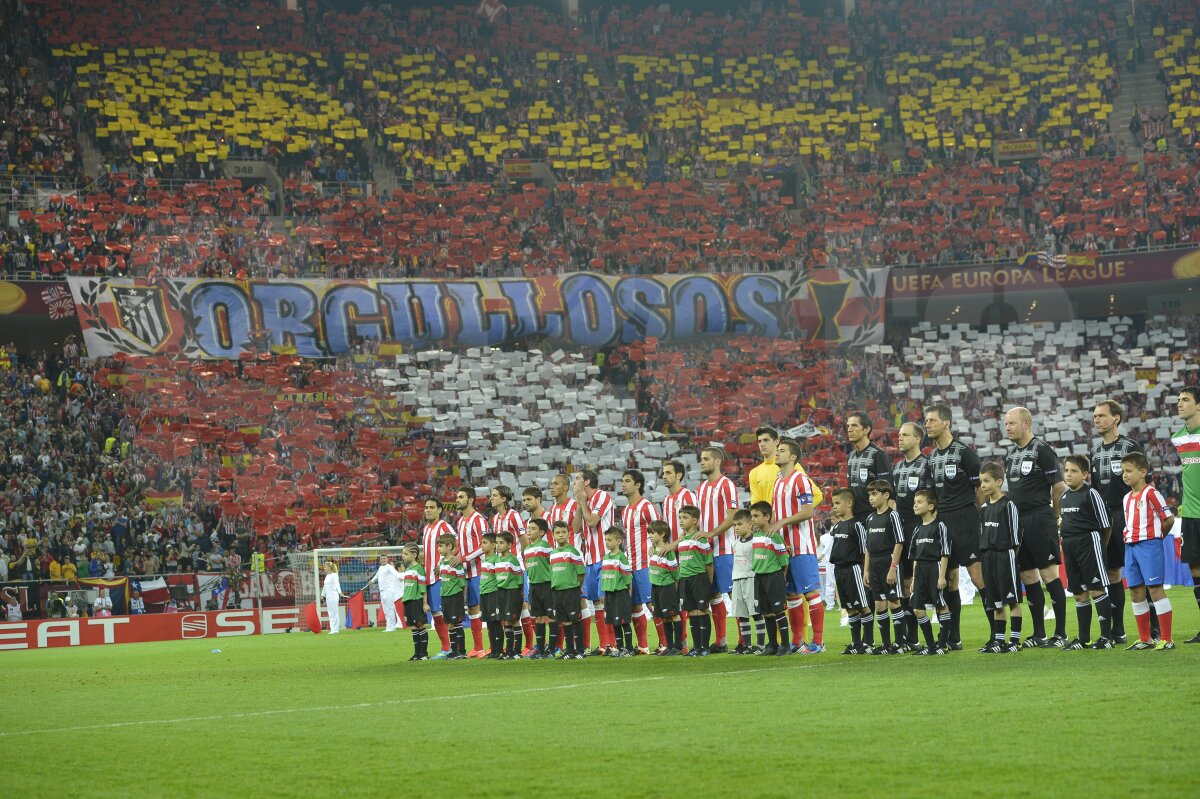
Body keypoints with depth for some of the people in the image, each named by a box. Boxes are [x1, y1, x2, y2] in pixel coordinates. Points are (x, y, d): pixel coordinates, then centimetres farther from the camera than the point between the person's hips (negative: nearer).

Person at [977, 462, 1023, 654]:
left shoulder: (1008, 505, -9)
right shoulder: (984, 508, 12)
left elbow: (1015, 532, -9)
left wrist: (1012, 553, -10)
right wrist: (984, 554, 13)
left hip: (1005, 554, -7)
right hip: (988, 557, 7)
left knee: (1012, 600, -3)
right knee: (996, 602, 10)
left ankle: (1015, 640, -2)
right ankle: (998, 640, 13)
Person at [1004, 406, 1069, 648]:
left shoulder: (1041, 450, -9)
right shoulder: (1011, 453, 15)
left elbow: (1058, 486, -9)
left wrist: (1055, 517, -2)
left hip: (1039, 521, -8)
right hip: (1017, 520, 8)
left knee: (1049, 574, -7)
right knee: (1028, 577, 9)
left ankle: (1060, 634, -4)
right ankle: (1039, 635, 15)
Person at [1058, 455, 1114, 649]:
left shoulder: (1091, 494, -9)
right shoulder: (1064, 496, 13)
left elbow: (1104, 525, -8)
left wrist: (1097, 544, -5)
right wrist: (1066, 542, 14)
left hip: (1089, 544, -8)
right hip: (1070, 546, 8)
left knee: (1097, 590, -7)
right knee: (1079, 594, 11)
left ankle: (1107, 635, -3)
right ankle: (1083, 639, 17)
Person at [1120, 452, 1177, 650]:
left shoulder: (1151, 494, -9)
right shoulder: (1127, 498, 14)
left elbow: (1169, 519, -7)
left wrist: (1155, 536, 3)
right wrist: (1129, 536, 9)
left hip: (1149, 545, -8)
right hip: (1131, 545, 8)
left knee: (1155, 588, -8)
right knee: (1135, 591, 9)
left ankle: (1166, 639, -5)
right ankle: (1145, 639, 17)